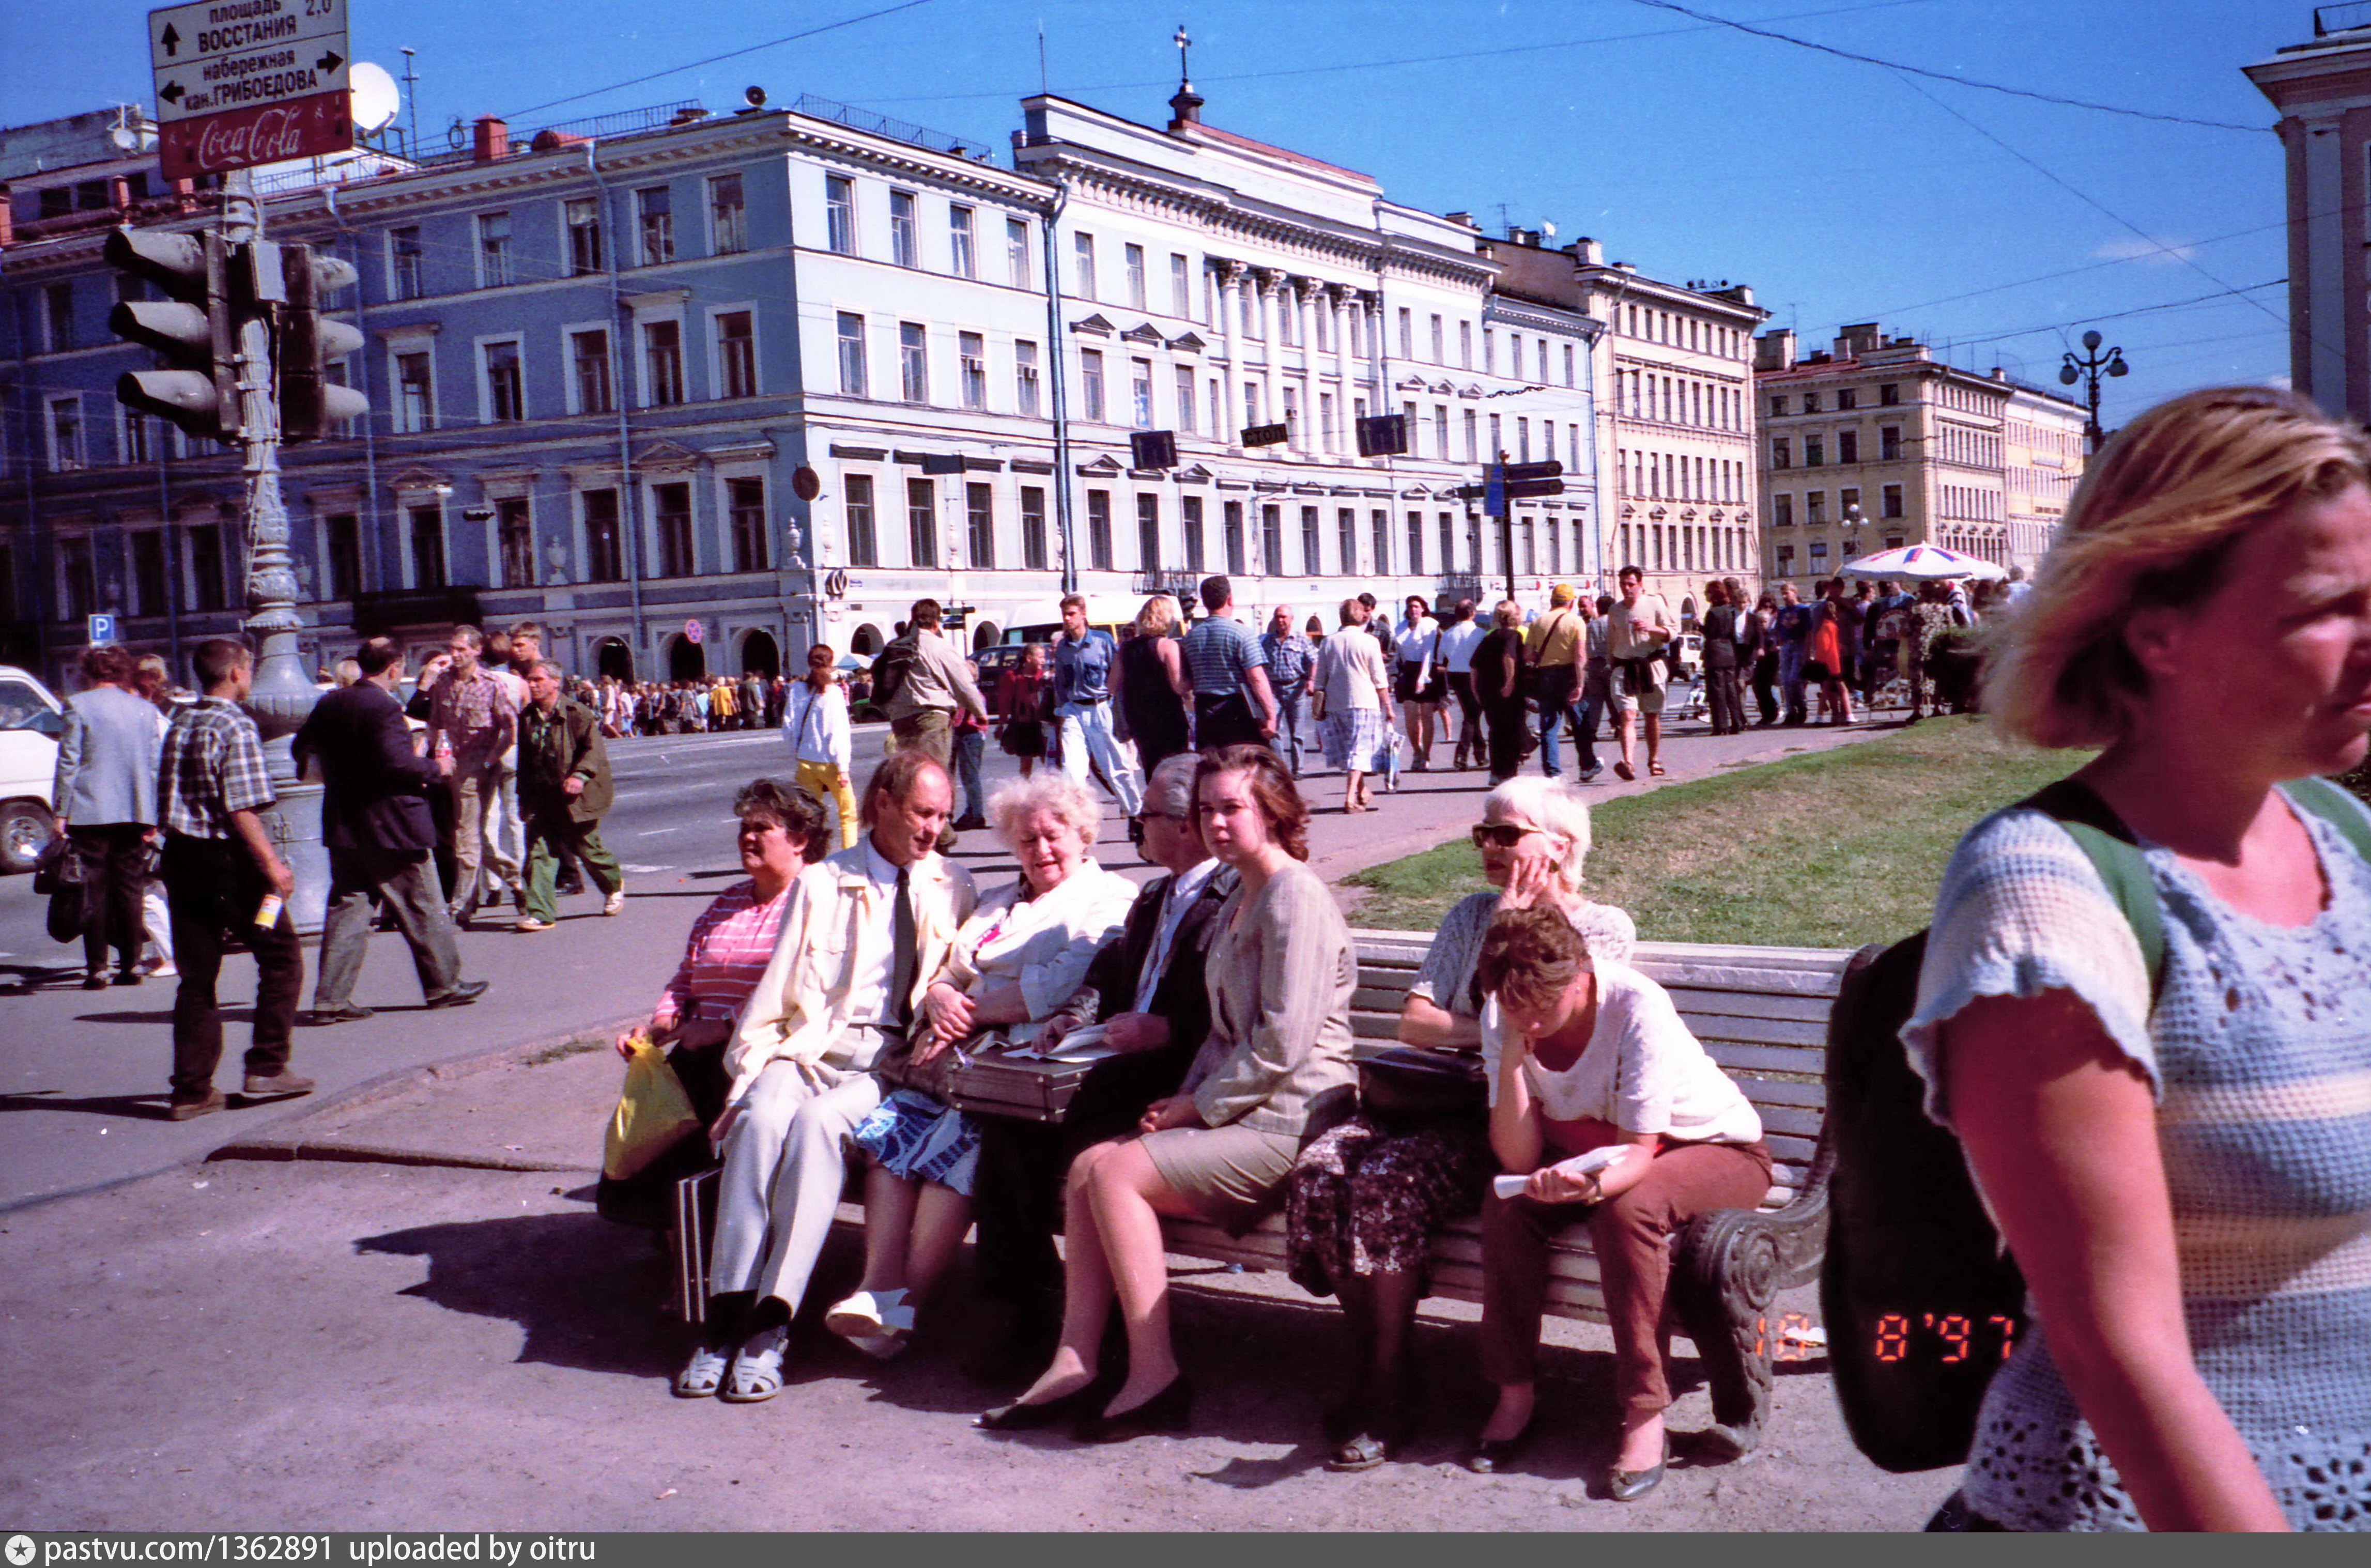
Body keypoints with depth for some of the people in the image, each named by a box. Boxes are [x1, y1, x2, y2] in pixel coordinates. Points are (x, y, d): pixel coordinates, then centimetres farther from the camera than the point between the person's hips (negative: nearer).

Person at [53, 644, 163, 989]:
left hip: (90, 812, -3)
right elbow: (155, 766, 7)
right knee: (129, 890, 10)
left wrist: (61, 812, -1)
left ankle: (97, 969, 1)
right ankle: (131, 965, 10)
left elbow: (68, 762, -6)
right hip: (134, 814, 3)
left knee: (94, 891, 1)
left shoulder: (78, 706, -4)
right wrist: (151, 819, 11)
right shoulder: (145, 710, 6)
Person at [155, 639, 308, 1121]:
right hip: (228, 862, -7)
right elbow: (242, 810, -19)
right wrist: (272, 864, -16)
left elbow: (168, 802, 16)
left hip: (181, 858, 7)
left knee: (196, 974, 10)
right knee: (281, 958, 8)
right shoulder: (235, 727, -12)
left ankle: (191, 1089, 10)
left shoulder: (179, 725, 12)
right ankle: (267, 1068, 7)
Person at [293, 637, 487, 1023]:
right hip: (389, 828, -7)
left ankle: (330, 997, 5)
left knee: (346, 907, 9)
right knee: (421, 908, 7)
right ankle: (443, 984, 17)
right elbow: (398, 764, -24)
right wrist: (435, 769, -7)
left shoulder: (330, 703, 6)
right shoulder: (384, 707, -17)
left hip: (342, 825, 7)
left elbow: (301, 748, 15)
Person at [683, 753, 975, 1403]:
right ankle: (728, 1316, -27)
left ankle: (772, 1325, -32)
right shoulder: (821, 884, 12)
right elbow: (773, 997, 8)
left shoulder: (953, 888, 15)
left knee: (819, 1122, -32)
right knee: (762, 1118, -32)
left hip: (893, 1064, -1)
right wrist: (743, 1082, -3)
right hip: (812, 1050, 1)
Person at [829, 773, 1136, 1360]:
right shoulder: (999, 905, 32)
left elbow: (1064, 986, -8)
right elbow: (946, 976, 25)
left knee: (960, 1135, -32)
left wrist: (975, 1012, -7)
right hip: (965, 1052, 7)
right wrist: (942, 1001, 1)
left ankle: (908, 1299, -30)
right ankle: (881, 1287, -31)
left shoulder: (1111, 899, 7)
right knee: (890, 1125, -22)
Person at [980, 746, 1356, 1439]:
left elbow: (1281, 1044, -19)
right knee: (1088, 1165, -4)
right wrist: (1187, 1098, 5)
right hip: (1235, 1110, 10)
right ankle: (1074, 1367, -7)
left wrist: (1200, 1105, -11)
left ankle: (1154, 1377, -15)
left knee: (1118, 1170, -20)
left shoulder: (1296, 898, -12)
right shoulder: (1240, 900, 21)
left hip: (1288, 1122, -10)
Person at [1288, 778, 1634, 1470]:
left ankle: (1386, 1394, -16)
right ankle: (1368, 1377, -11)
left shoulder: (1604, 926, 3)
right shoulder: (1473, 914, 20)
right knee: (1321, 1169, -22)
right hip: (1452, 1101, 6)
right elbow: (1413, 1022, 11)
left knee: (1382, 1180, -29)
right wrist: (1484, 1032, -6)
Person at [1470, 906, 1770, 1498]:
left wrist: (1594, 1184, -52)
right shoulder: (1503, 1017, -18)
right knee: (1507, 1201, -23)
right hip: (1593, 1148, 5)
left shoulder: (1639, 1008, -32)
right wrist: (1513, 1052, -34)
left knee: (1627, 1208, -35)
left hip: (1714, 1147, -4)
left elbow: (1640, 1151, -30)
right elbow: (1519, 1160, -24)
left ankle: (1646, 1416, -24)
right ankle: (1514, 1393, -9)